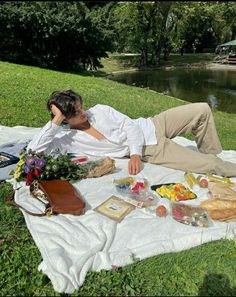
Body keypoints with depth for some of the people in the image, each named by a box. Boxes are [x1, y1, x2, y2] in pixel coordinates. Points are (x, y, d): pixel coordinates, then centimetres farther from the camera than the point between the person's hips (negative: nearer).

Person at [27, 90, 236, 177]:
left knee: (202, 110, -3)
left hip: (151, 127, 4)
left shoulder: (99, 110, 0)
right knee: (210, 165, -14)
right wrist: (54, 122, -24)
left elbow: (129, 124, -3)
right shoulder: (66, 139, -7)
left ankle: (211, 155, 18)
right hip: (150, 151, -4)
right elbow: (32, 151, -17)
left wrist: (134, 152, -19)